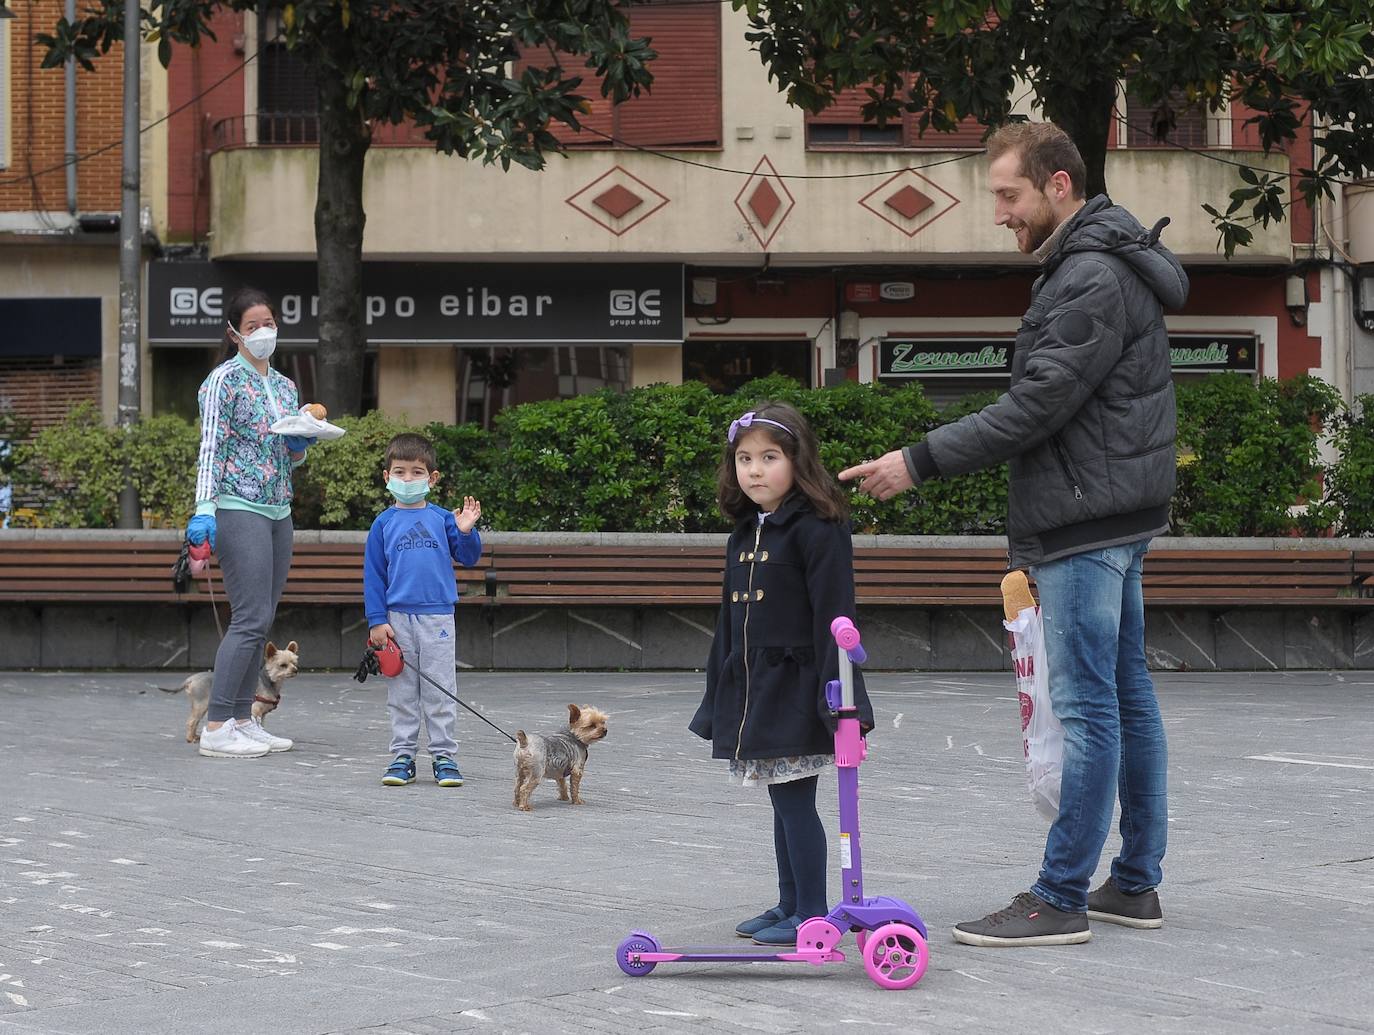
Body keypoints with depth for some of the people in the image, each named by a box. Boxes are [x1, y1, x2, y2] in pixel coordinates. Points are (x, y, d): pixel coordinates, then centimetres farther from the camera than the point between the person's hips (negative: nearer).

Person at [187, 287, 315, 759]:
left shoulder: (285, 385, 17)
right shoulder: (224, 380, -5)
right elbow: (211, 448, -11)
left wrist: (300, 447, 2)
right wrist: (204, 508, -20)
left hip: (279, 510, 8)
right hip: (239, 509, -8)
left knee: (261, 621, 7)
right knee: (251, 618, -13)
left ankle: (243, 720, 11)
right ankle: (216, 727, -11)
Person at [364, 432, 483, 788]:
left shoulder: (442, 519, 5)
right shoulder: (384, 523, 5)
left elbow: (468, 558, 6)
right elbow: (373, 574, 5)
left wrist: (466, 531, -13)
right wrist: (376, 620, -2)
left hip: (437, 617, 0)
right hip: (397, 618, 0)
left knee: (440, 692, 2)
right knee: (401, 693, 6)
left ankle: (444, 757, 8)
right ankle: (403, 757, 13)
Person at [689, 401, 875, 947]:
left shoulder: (816, 530, -12)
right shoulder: (744, 535, 13)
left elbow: (835, 618, -16)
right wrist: (718, 701, 18)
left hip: (796, 691, -8)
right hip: (752, 691, 8)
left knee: (795, 801, -5)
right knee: (784, 804, 15)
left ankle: (812, 913, 3)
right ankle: (789, 906, 23)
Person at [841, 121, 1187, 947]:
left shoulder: (1094, 278, -16)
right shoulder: (1094, 267, 17)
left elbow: (1036, 405, -21)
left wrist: (920, 462, -17)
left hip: (1088, 521, -11)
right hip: (1113, 516, 11)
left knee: (1087, 707, -8)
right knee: (1127, 695, 12)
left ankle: (1062, 898, -5)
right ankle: (1136, 884, 19)